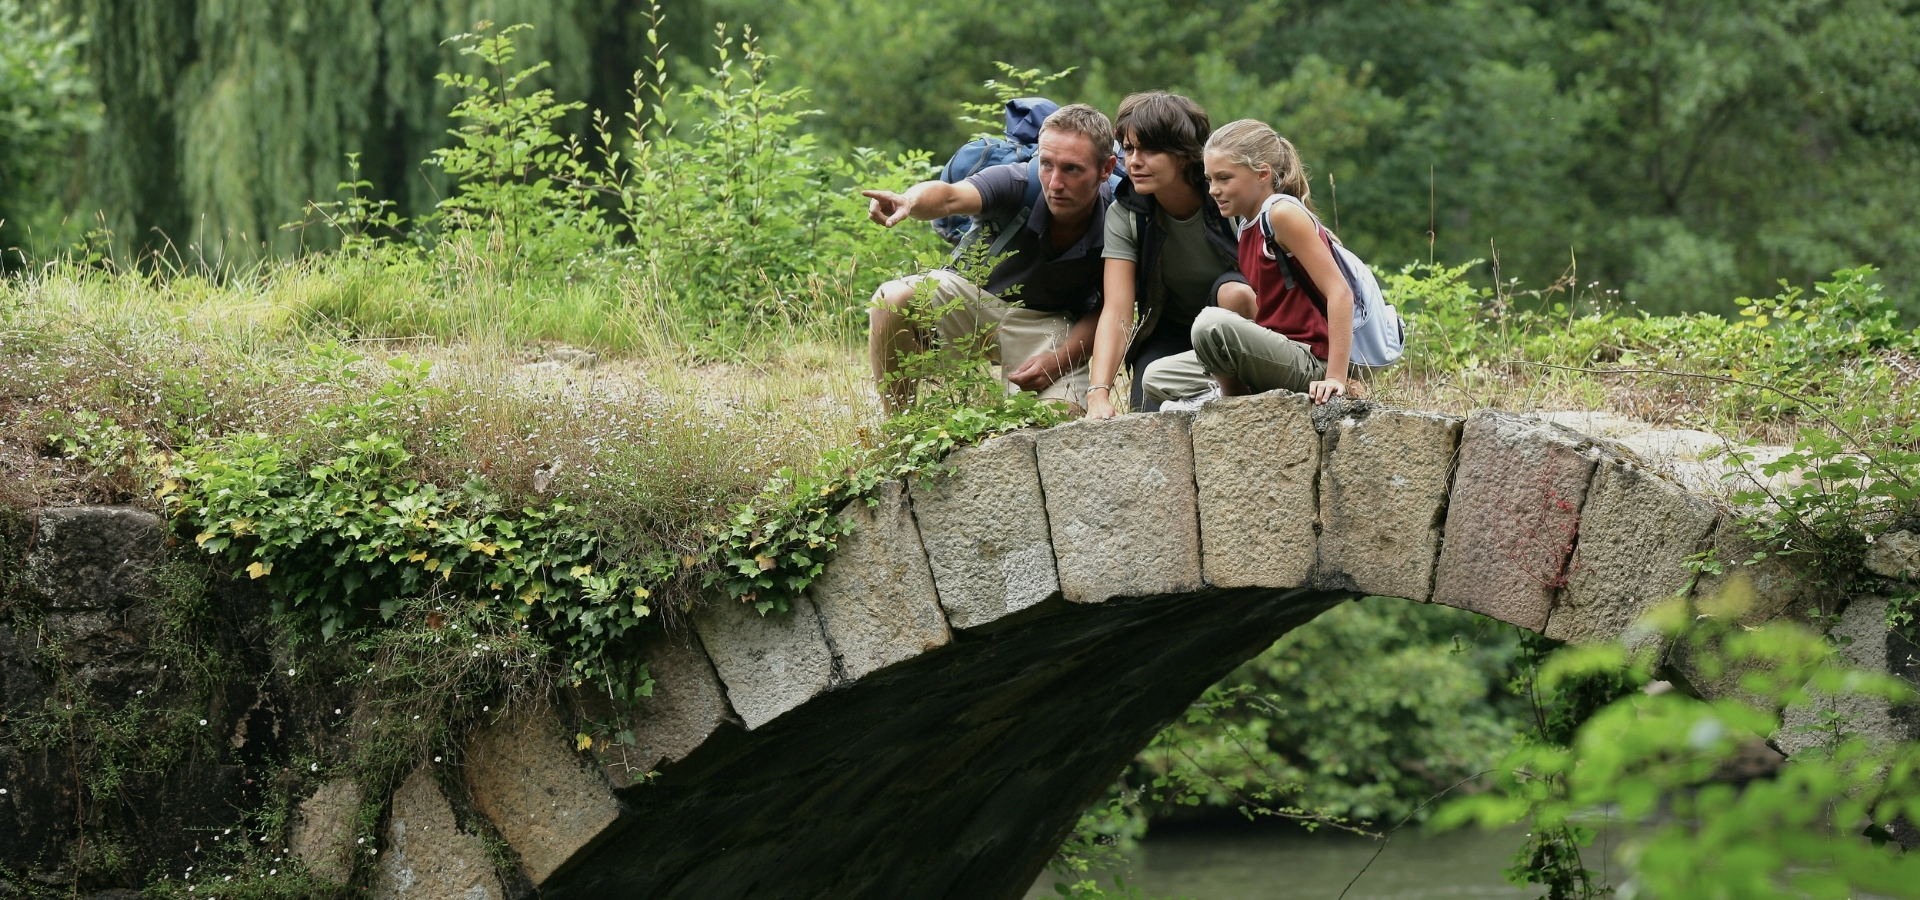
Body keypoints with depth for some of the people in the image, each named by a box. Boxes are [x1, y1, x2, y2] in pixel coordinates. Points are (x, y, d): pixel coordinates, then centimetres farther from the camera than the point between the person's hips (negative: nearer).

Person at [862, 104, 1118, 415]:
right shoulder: (1018, 182, -27)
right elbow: (951, 197, -46)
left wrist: (1058, 361, -25)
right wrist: (910, 201, -69)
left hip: (1052, 323, 0)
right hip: (976, 294, 0)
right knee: (892, 300, -29)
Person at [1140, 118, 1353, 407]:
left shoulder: (1284, 213, -14)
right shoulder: (1248, 226, 13)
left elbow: (1340, 292, -21)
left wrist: (1336, 378, -27)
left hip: (1310, 365, -9)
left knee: (1212, 322, -31)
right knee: (1157, 378, 9)